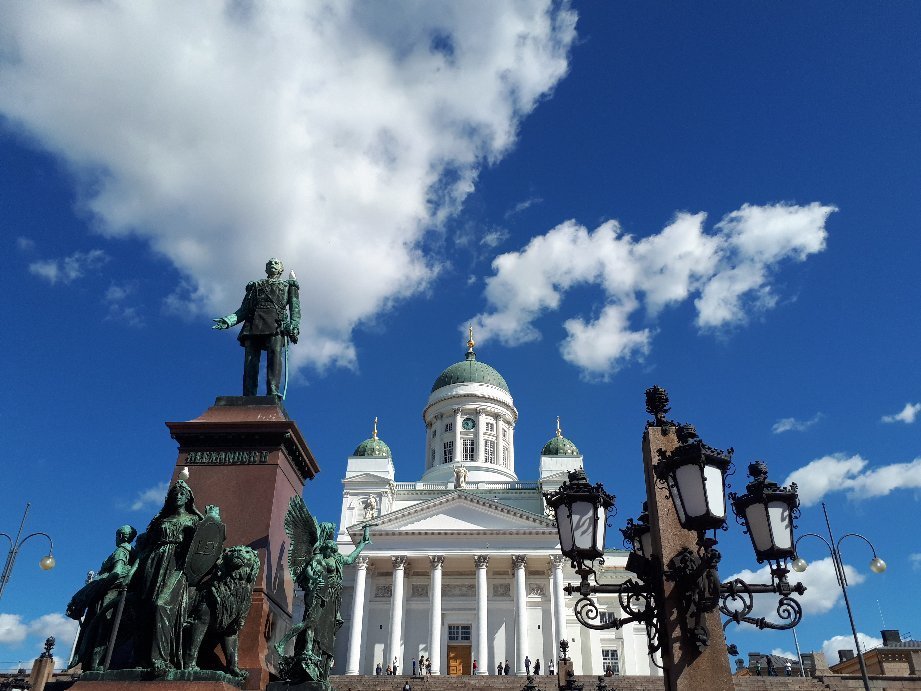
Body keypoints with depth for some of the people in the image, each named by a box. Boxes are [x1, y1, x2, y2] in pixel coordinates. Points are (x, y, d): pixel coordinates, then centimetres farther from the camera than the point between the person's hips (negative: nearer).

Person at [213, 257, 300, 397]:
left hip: (276, 323, -2)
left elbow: (295, 307, 13)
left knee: (275, 353, -26)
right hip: (253, 323, 2)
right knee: (250, 360, -14)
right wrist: (228, 321, 5)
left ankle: (273, 392, -37)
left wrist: (294, 324, -8)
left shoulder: (288, 285, 29)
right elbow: (243, 310, 24)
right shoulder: (255, 285, 34)